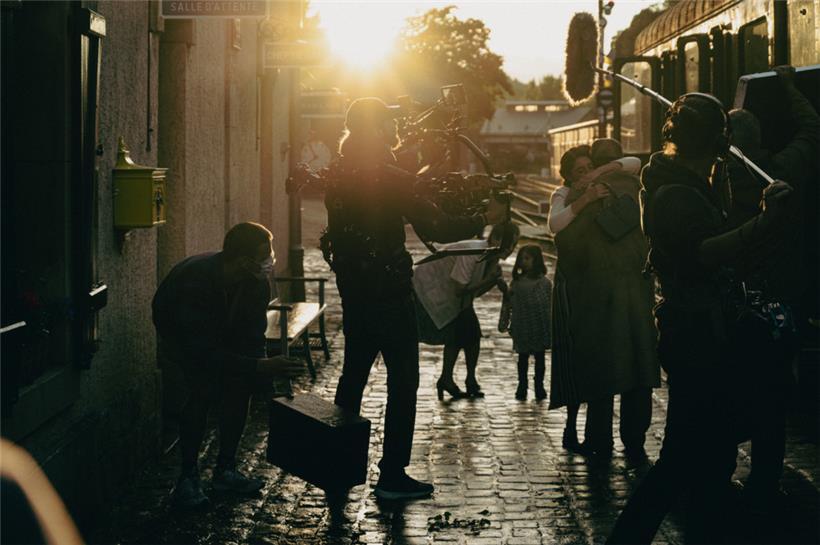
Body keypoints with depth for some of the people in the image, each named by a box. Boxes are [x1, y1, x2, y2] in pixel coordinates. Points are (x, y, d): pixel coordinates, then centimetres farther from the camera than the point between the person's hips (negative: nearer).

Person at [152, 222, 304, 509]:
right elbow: (204, 354, -44)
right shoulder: (194, 281, -42)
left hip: (222, 332, 5)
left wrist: (267, 368, -35)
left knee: (241, 382, -17)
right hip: (179, 336, -5)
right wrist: (260, 367, -50)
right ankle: (187, 477, -18)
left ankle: (226, 469, -3)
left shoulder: (256, 283, -23)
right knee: (205, 386, -28)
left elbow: (253, 336, -14)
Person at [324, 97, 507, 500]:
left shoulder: (339, 175, 6)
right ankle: (392, 476, 1)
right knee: (402, 381, 0)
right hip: (389, 294, -8)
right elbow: (434, 228, -19)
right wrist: (484, 219, -8)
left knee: (353, 374, 18)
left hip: (353, 292, 8)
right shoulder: (388, 178, -17)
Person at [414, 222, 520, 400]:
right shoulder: (471, 253, -33)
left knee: (472, 332, 0)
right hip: (429, 285, -9)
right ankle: (446, 380, -3)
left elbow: (476, 292, -1)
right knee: (456, 334, -14)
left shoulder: (491, 257, -5)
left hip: (447, 291, 9)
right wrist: (489, 279, -28)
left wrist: (494, 280, -17)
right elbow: (459, 290, -31)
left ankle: (471, 380, 8)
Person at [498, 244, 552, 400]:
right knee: (523, 357, 10)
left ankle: (539, 386, 17)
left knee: (539, 357, 7)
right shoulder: (517, 282, 4)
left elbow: (549, 305, -4)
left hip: (539, 327, -2)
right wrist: (504, 322, 7)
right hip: (522, 328, 2)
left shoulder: (544, 282, -5)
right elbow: (509, 304, 9)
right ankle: (522, 387, 19)